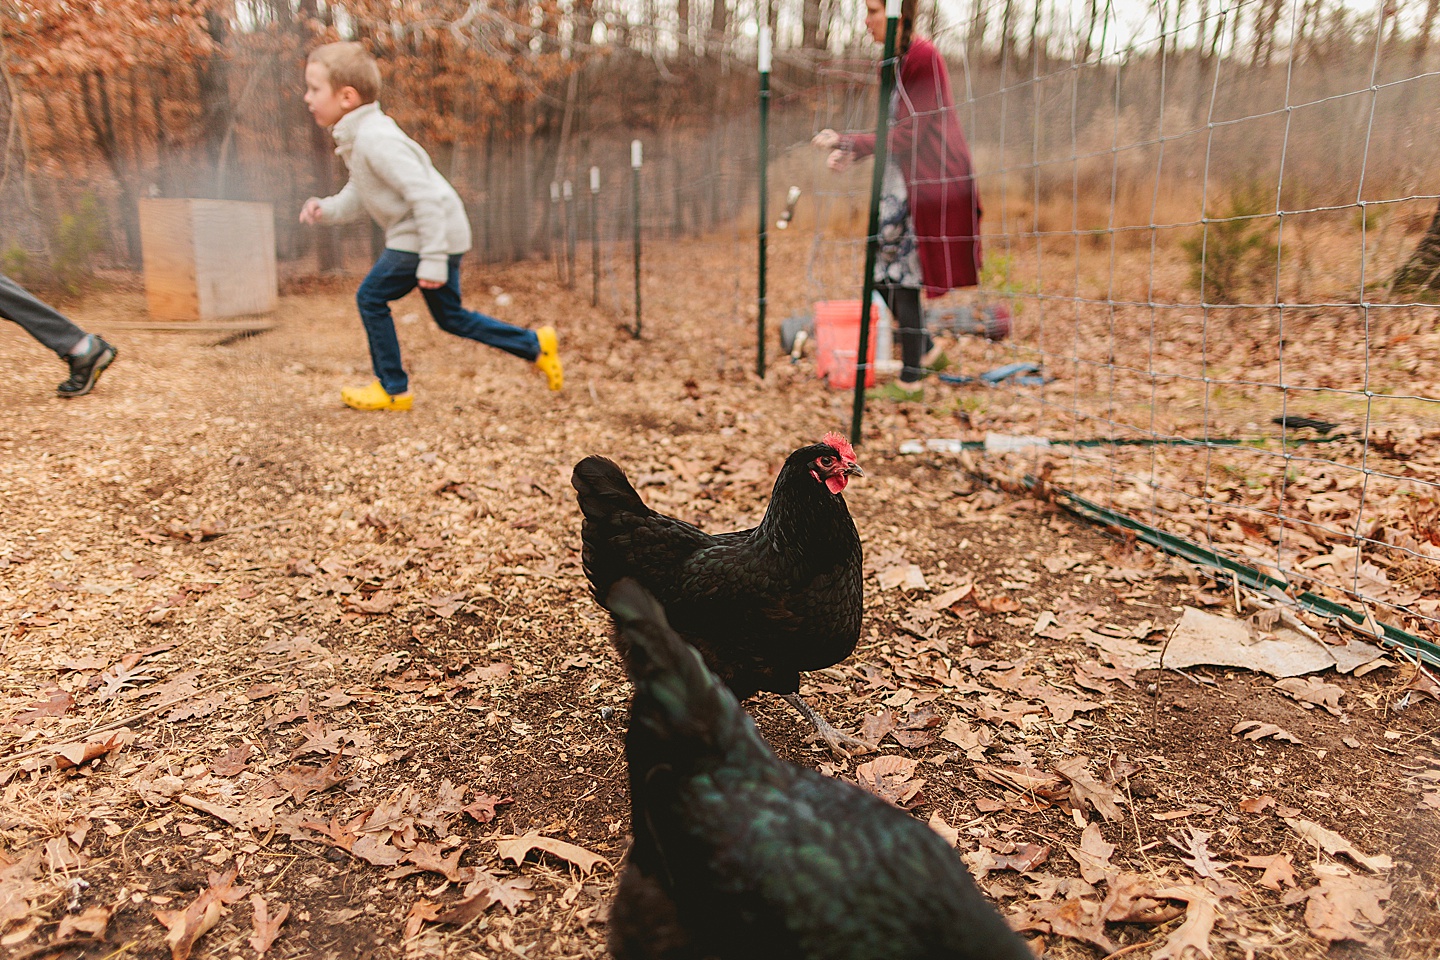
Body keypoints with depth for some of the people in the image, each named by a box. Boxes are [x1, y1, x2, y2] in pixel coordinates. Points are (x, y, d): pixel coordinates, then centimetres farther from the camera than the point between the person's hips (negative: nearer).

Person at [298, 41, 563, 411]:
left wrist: (432, 260, -27)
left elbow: (423, 195, -25)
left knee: (371, 296, -3)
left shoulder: (375, 138, -20)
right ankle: (535, 345, 18)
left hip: (432, 233, -10)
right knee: (450, 317, 15)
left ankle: (393, 388, 8)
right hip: (444, 234, 10)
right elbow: (358, 194, 19)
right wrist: (327, 209, -1)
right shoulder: (356, 137, 13)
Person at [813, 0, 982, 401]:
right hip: (904, 184, 9)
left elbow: (906, 135, -17)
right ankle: (924, 354, 26)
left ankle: (910, 380, 5)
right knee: (885, 276, 11)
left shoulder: (922, 56, -15)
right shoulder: (896, 59, 12)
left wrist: (845, 142, -14)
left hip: (930, 184, -9)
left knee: (903, 283, -5)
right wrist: (853, 152, 1)